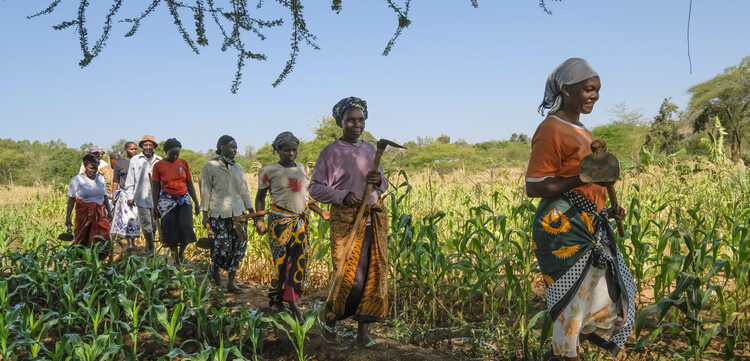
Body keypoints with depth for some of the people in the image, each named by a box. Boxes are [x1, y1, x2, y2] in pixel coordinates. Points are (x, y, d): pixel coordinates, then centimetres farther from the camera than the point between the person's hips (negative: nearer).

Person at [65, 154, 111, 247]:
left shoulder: (100, 178, 11)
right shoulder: (77, 179, 0)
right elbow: (71, 199, 0)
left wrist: (109, 211, 19)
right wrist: (67, 217, -4)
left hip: (100, 213, 3)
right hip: (84, 213, -2)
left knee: (102, 238, -11)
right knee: (82, 240, -2)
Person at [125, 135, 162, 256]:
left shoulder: (159, 161, 10)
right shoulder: (135, 160, 6)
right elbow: (130, 180, 7)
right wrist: (130, 196, 2)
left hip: (156, 198, 2)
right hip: (142, 197, -2)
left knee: (154, 224, 8)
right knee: (146, 224, -2)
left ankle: (149, 245, 25)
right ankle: (151, 248, 8)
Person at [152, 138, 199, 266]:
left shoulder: (184, 163, 5)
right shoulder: (158, 166, -1)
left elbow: (190, 184, 9)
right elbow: (155, 187, 3)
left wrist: (196, 203, 8)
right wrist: (155, 207, 0)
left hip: (184, 199, 1)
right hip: (167, 201, -1)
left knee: (186, 229, -10)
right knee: (170, 231, 0)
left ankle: (181, 251, 18)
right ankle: (176, 256, 17)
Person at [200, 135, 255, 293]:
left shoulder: (238, 167, 12)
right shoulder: (210, 166, 0)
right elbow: (205, 191, 1)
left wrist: (252, 211, 11)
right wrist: (205, 214, -2)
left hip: (238, 212, 4)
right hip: (218, 214, -4)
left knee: (238, 248, 0)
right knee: (222, 250, -6)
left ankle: (231, 282, 12)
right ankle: (214, 266, 28)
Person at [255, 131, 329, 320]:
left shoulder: (302, 168, 10)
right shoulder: (269, 171, -4)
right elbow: (260, 197, 2)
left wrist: (320, 211, 13)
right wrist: (259, 219, -11)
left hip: (302, 220, 5)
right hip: (280, 220, -5)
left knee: (300, 260, 3)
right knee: (281, 261, -2)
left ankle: (291, 300, 12)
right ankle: (275, 299, 16)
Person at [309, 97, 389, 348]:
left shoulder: (370, 149, 13)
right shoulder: (331, 152, -3)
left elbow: (383, 186, 20)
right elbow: (315, 188, -6)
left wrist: (379, 181, -4)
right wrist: (343, 196, -20)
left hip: (374, 218, 5)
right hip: (346, 219, -5)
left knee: (373, 274, 2)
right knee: (350, 275, -5)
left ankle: (363, 331, 11)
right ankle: (330, 318, 21)